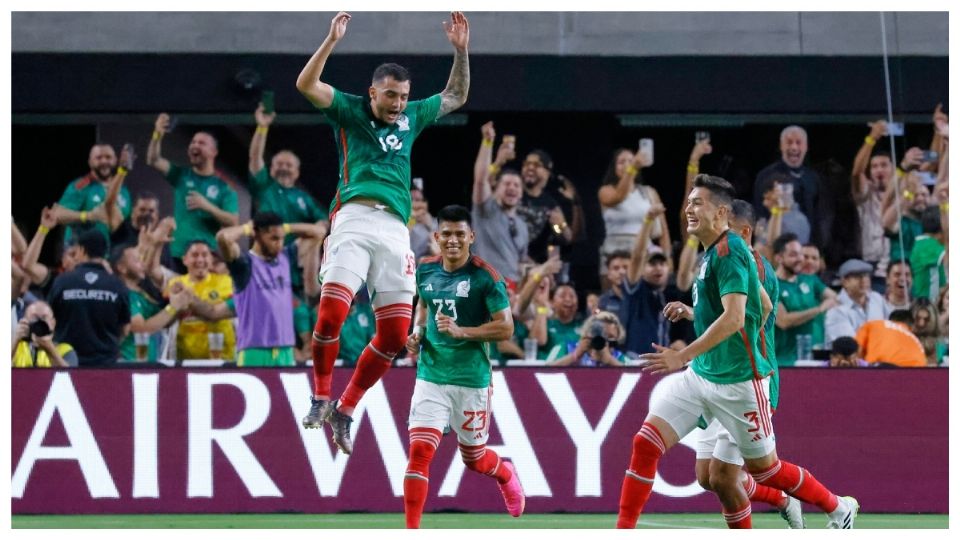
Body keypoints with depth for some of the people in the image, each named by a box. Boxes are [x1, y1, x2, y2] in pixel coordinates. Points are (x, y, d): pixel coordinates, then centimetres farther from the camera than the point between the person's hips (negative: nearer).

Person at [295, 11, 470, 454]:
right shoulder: (350, 111, 9)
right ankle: (321, 397, 0)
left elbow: (456, 97, 35)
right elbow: (305, 85, -4)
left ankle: (345, 409, 13)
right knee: (331, 312, -20)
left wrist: (460, 50, 23)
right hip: (354, 219, -4)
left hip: (396, 230, 4)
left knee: (395, 333, -2)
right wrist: (331, 41, -14)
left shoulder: (411, 118, 21)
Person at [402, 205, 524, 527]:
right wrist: (417, 332, 5)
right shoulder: (426, 271, 4)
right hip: (430, 376, 3)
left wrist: (461, 331, -23)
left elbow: (505, 328, -12)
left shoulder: (485, 277, -11)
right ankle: (411, 531, -10)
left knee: (474, 459, 13)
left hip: (471, 378, -3)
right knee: (419, 451, -12)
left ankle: (506, 475, 49)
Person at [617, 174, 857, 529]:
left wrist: (683, 357, -34)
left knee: (764, 468, 5)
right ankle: (622, 532, -5)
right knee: (646, 443, -5)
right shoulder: (713, 253, 11)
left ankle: (839, 509, 26)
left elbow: (734, 317, -28)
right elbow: (765, 306, 22)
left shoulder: (728, 251, -17)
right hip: (701, 376, 9)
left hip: (737, 380, -9)